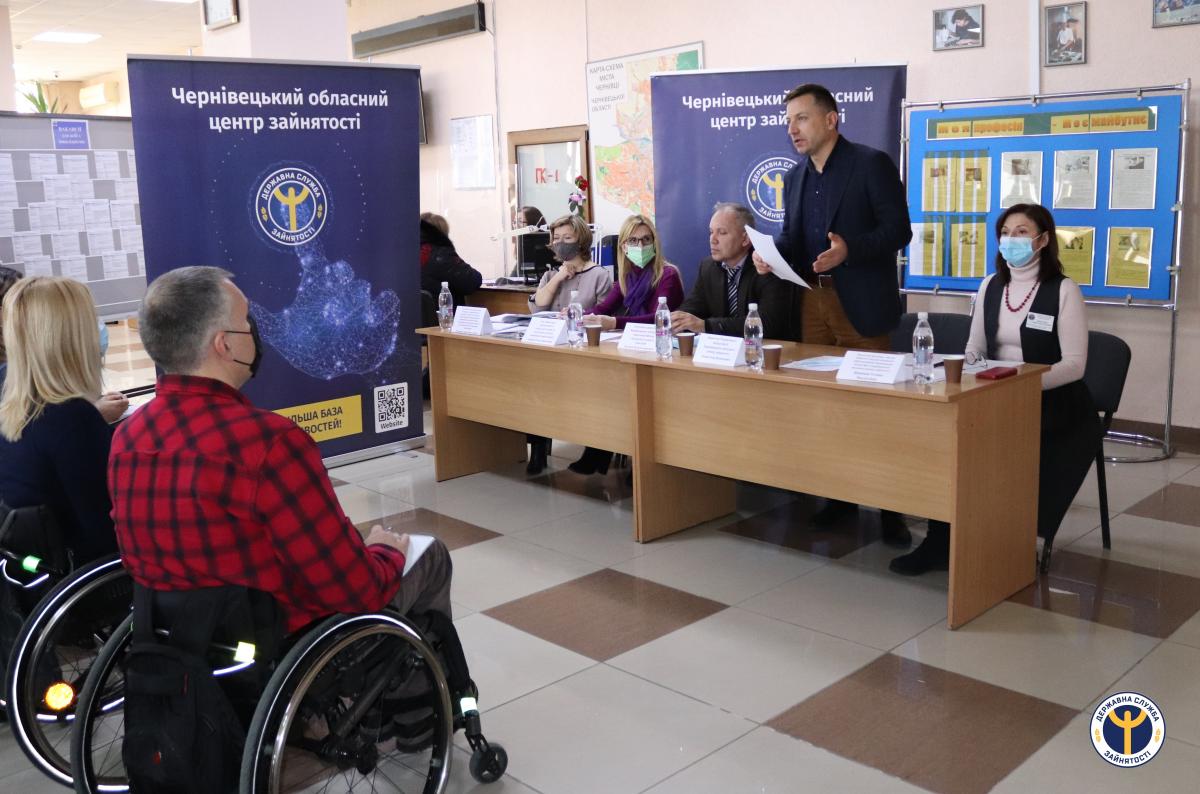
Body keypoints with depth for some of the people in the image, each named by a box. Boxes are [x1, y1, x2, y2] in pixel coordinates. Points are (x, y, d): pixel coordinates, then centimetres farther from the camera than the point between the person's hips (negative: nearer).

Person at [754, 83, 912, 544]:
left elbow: (898, 229, -10)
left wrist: (850, 249, -25)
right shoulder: (794, 178, 15)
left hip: (861, 303, -6)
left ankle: (890, 507, 7)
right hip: (812, 301, 6)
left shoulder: (871, 164, -5)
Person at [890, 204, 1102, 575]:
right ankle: (942, 540, -17)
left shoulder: (1064, 290, -5)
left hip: (1052, 404, -4)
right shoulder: (991, 286, 11)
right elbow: (974, 349, 14)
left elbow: (1075, 364, -12)